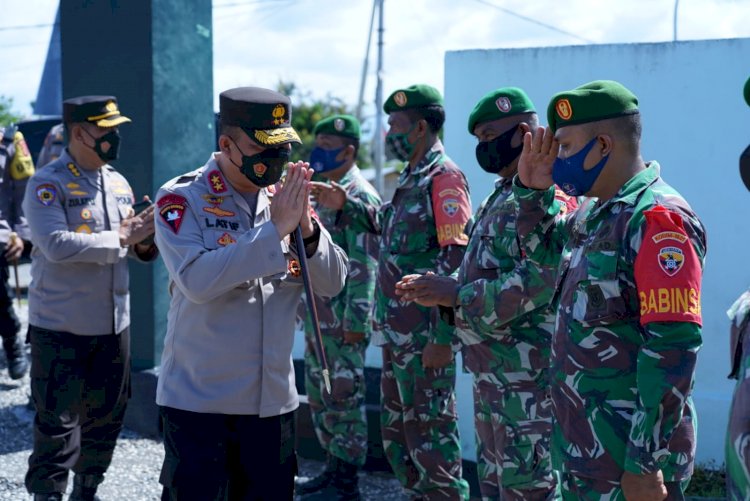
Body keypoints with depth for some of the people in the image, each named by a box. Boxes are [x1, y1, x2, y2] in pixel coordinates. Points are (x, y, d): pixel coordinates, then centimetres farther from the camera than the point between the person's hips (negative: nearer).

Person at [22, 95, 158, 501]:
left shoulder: (119, 183, 11)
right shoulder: (47, 184, -10)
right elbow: (57, 245, -24)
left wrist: (144, 241, -5)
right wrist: (120, 237, -20)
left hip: (113, 324, 6)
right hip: (60, 327, -6)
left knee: (106, 418, 15)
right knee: (57, 422, -1)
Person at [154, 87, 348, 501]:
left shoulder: (284, 198, 5)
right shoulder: (181, 199, -9)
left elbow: (332, 284, 2)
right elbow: (196, 281, -24)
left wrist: (306, 229, -16)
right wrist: (273, 230, -23)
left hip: (273, 399, 5)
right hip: (198, 399, -4)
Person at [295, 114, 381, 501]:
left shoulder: (360, 196, -13)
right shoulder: (323, 192, 16)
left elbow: (363, 265, -19)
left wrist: (355, 320, -22)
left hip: (342, 318, -10)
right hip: (317, 316, 10)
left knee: (343, 397, -2)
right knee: (319, 395, 15)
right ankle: (332, 468, 26)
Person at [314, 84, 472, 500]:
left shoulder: (444, 177, -14)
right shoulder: (411, 178, 14)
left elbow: (456, 262, -20)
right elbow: (388, 227, 30)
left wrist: (443, 337, -23)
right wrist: (345, 206, 15)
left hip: (424, 336, -10)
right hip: (397, 332, 10)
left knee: (429, 431, -2)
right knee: (396, 428, 17)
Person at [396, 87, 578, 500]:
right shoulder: (501, 195, 16)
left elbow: (538, 281, -28)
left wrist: (455, 294, -22)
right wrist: (441, 287, 3)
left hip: (526, 372, -10)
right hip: (492, 368, 11)